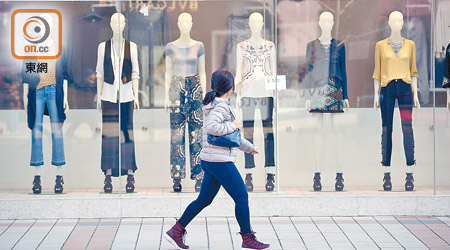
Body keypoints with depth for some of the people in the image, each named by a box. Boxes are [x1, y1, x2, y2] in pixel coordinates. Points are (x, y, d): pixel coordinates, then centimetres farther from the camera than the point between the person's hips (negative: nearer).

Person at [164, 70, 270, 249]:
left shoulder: (218, 104, 16)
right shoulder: (221, 106, -14)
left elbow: (231, 134, 27)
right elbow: (211, 127, -31)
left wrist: (249, 147, 36)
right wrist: (233, 125, -18)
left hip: (210, 161, 10)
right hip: (220, 161, -10)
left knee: (204, 200, 15)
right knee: (242, 198, -1)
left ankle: (176, 231, 17)